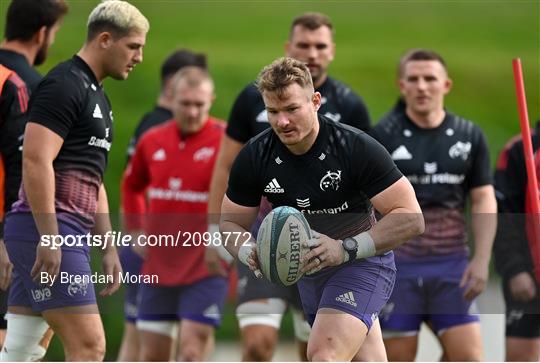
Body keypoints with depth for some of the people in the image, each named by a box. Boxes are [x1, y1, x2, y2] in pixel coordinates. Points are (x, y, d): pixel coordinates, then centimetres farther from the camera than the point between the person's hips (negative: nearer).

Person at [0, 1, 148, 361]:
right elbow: (36, 161, -19)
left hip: (68, 234, 9)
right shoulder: (64, 85, -9)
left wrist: (109, 248, 23)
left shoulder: (98, 97, 21)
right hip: (49, 229, -9)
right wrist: (49, 237, -23)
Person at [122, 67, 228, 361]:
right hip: (158, 265, 5)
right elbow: (131, 185, 25)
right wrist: (137, 231, 15)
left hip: (205, 267, -5)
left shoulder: (226, 141, -10)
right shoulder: (152, 141, 6)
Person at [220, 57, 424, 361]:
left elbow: (411, 218, -24)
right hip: (309, 270, 6)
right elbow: (231, 222, 2)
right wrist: (248, 252, -22)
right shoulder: (255, 157, -11)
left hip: (362, 262, -6)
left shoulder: (358, 148, -23)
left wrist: (346, 249, -35)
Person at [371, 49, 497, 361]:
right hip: (398, 265, -2)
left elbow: (484, 200, 7)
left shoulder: (469, 136, 6)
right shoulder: (383, 135, -3)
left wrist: (481, 259, -3)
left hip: (452, 265, 2)